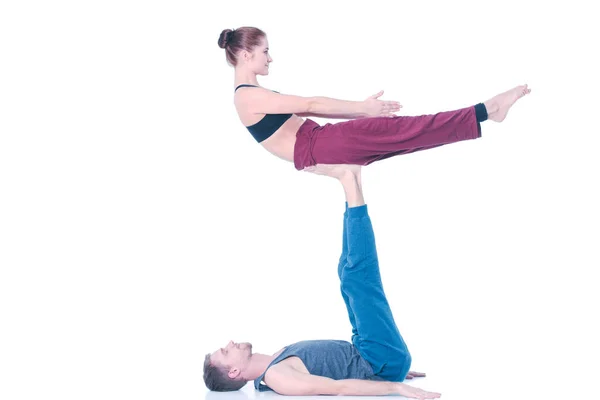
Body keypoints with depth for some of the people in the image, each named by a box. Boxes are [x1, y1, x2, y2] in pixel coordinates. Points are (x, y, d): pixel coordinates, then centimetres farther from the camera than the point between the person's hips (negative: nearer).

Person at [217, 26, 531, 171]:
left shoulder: (253, 95, 20)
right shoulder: (248, 96, -11)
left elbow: (303, 110, 17)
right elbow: (311, 105, -15)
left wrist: (360, 110, 11)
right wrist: (361, 107, -15)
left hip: (316, 146, 9)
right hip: (313, 149, -9)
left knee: (394, 133, 0)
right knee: (398, 129, -15)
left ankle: (484, 112, -1)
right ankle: (485, 111, -18)